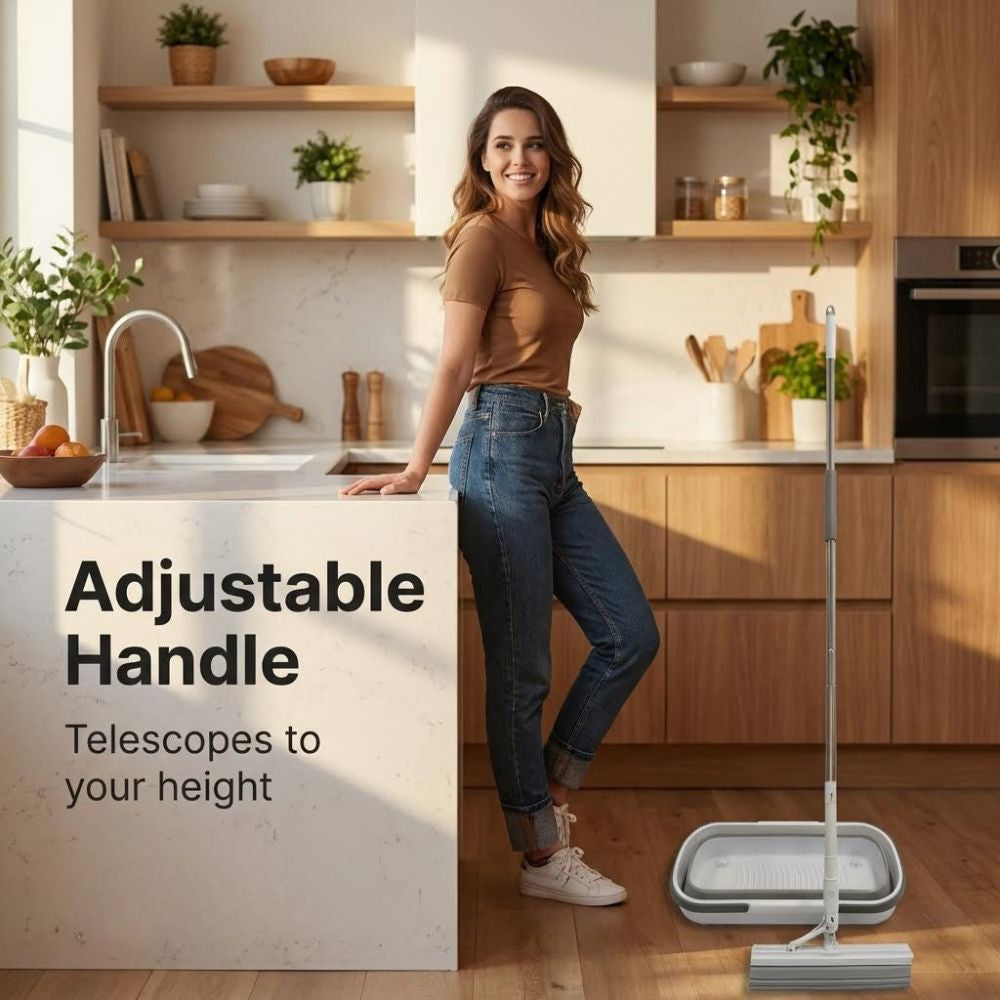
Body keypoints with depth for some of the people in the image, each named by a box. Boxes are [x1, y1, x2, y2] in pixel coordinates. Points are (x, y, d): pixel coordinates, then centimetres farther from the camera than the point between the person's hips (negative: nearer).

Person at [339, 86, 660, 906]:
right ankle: (542, 855, 9)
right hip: (504, 447, -9)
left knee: (632, 635, 7)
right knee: (521, 667, -1)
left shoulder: (543, 242, 18)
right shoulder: (484, 236, -7)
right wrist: (416, 469, -18)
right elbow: (456, 363, -13)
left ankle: (550, 791, 20)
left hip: (554, 457, 9)